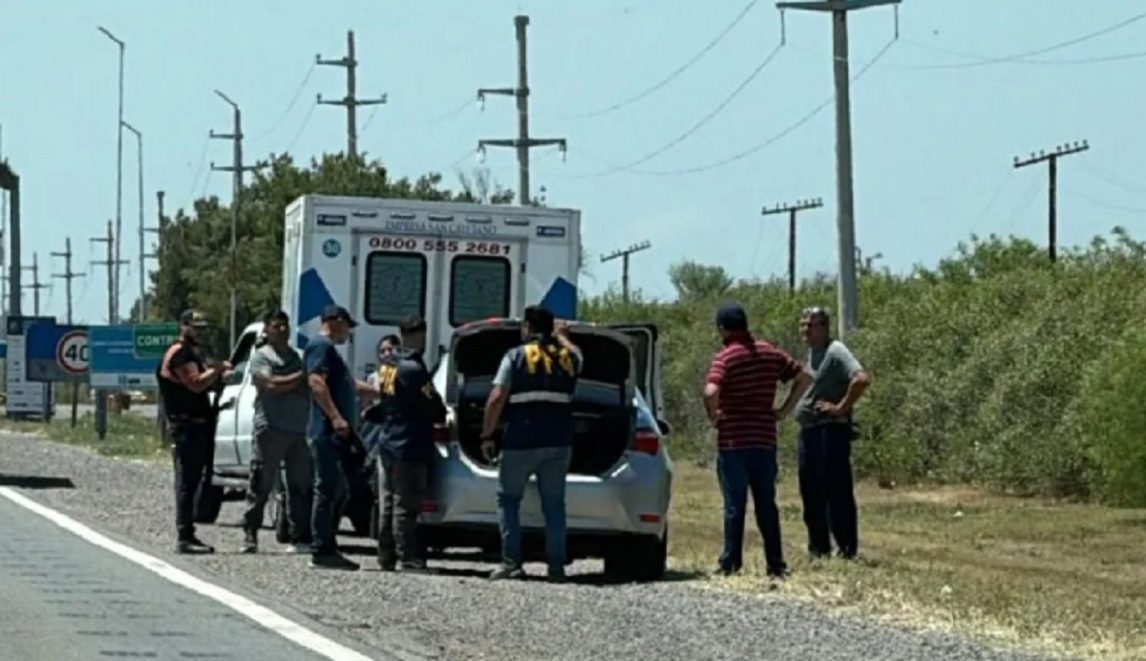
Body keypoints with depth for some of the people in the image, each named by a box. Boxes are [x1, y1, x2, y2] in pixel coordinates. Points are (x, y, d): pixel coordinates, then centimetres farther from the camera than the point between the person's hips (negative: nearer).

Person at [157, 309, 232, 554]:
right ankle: (185, 537, -13)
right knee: (187, 482, -12)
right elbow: (196, 383, -22)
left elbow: (203, 384, 25)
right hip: (186, 426, -11)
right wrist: (218, 370, -14)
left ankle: (187, 536, 17)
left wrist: (217, 374, 8)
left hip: (198, 425, 11)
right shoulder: (180, 353, -11)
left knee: (191, 481, 12)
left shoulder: (193, 353, 22)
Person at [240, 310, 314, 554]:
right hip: (271, 429, -6)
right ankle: (250, 536, -1)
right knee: (261, 485, -5)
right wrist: (300, 378, -5)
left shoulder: (298, 357, 22)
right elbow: (271, 385, -13)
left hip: (299, 429, 6)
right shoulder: (260, 356, 3)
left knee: (301, 487, 4)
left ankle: (300, 538, 6)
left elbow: (311, 387, 23)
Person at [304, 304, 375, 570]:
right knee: (328, 491, -11)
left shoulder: (329, 349, 25)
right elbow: (316, 382, -21)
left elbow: (347, 384, 39)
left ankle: (328, 549, 15)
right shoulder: (321, 346, -7)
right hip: (327, 432, -11)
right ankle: (322, 551, -11)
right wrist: (335, 417, -28)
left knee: (339, 491, 12)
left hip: (336, 435, 11)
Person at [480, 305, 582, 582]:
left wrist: (487, 435, -3)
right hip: (559, 442, 3)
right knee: (554, 504, 10)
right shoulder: (567, 357, 10)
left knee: (508, 499, 8)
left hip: (521, 441, -3)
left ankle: (511, 562, -1)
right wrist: (562, 337, 53)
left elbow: (496, 399, -9)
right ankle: (556, 566, 5)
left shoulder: (516, 356, -2)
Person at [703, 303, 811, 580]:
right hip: (765, 440, 5)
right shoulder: (770, 353, 7)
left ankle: (731, 563, 1)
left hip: (733, 442, -4)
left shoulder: (725, 357, -11)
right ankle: (775, 564, 9)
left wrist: (713, 416, -8)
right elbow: (803, 377, 10)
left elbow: (711, 392, -26)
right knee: (767, 505, 10)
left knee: (734, 505, 1)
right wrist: (784, 410, 11)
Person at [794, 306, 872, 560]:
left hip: (830, 430, -10)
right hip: (808, 431, 10)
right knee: (811, 492, 12)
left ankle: (847, 547, -3)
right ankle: (819, 546, 19)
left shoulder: (835, 351, -12)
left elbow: (862, 379, -25)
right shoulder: (811, 352, 17)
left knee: (837, 491, -7)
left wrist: (841, 407, -21)